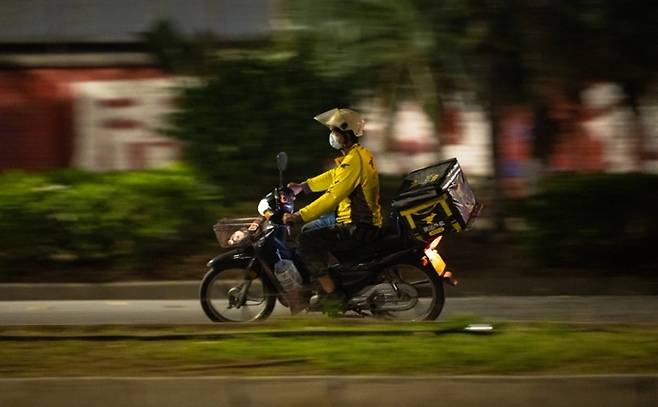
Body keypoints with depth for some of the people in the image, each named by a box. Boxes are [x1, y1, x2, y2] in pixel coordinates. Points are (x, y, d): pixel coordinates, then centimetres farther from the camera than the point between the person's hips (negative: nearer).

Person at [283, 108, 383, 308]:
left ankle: (330, 292, -18)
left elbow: (333, 196, -28)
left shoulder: (353, 160, -22)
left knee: (307, 240, -18)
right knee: (311, 230, 25)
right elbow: (334, 177, 27)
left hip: (358, 228, -11)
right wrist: (304, 186, 22)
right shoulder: (360, 153, 11)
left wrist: (300, 216, -28)